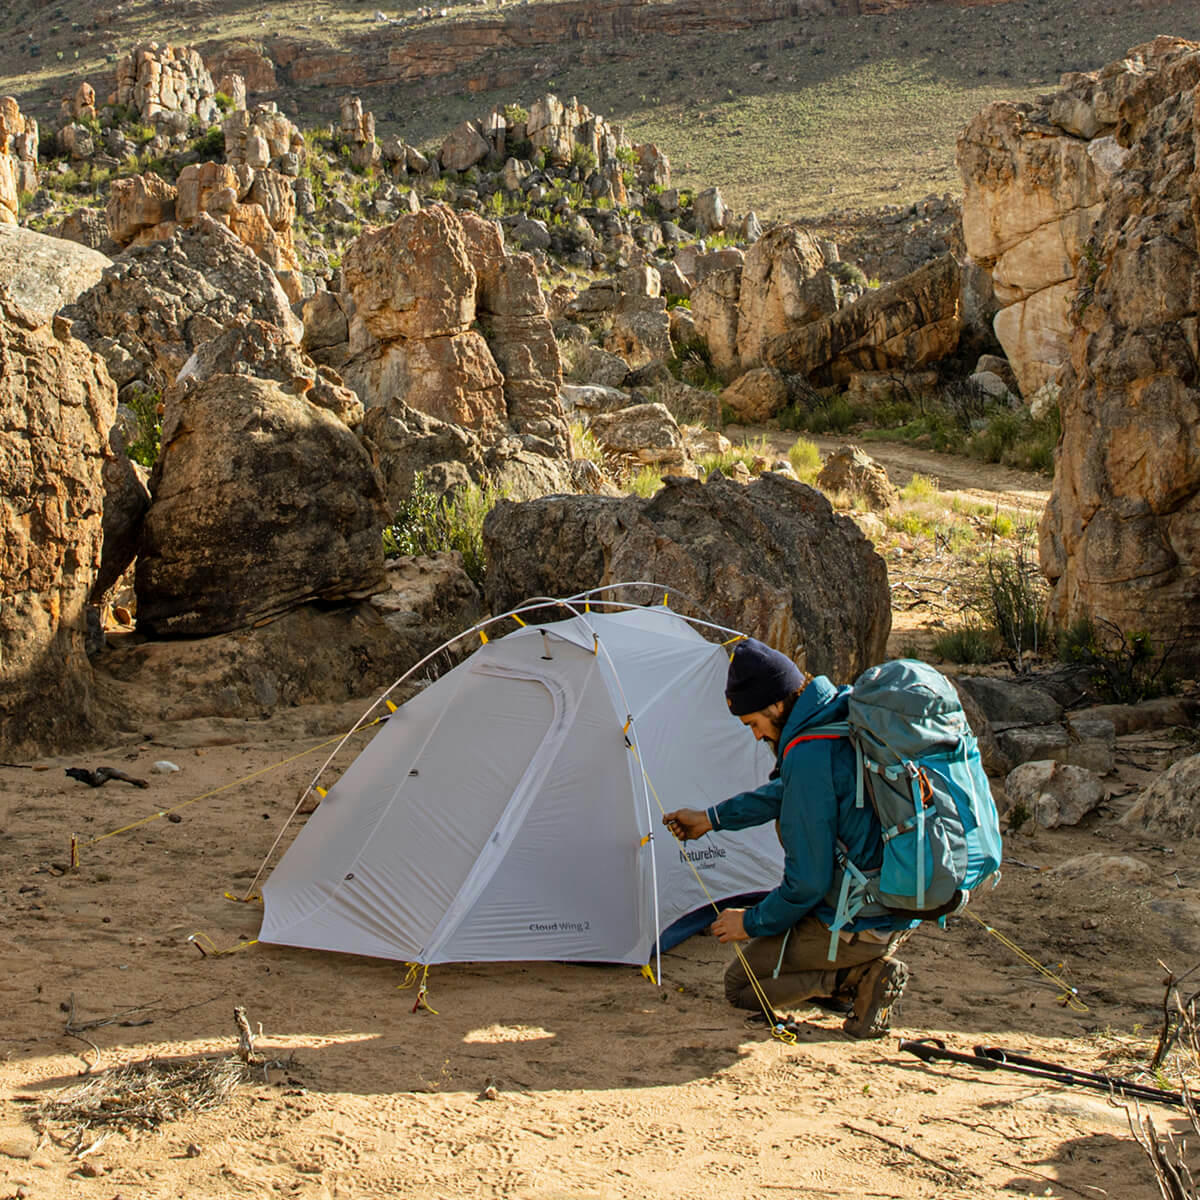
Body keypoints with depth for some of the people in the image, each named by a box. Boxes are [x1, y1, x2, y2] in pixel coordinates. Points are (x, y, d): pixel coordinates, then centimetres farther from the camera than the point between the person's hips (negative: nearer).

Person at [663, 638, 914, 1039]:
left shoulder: (809, 755, -25)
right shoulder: (846, 714, 3)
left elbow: (808, 881, -21)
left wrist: (752, 922, -5)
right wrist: (712, 818, 21)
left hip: (856, 924, -8)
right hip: (901, 909, 8)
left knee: (739, 984, 9)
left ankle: (859, 977, -7)